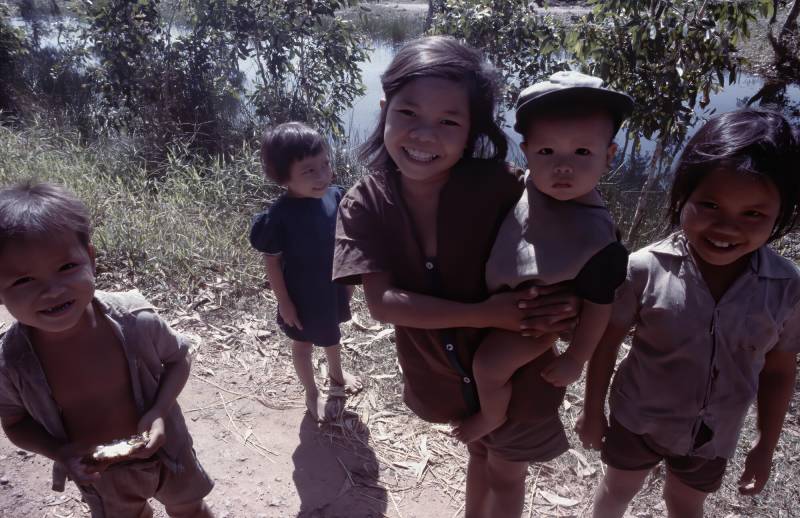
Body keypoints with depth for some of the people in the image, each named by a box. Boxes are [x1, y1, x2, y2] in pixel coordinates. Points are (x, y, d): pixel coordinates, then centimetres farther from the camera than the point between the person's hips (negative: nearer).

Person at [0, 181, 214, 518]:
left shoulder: (135, 320, -30)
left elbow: (178, 358, -11)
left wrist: (159, 411, -25)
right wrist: (59, 452, -23)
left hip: (164, 451, -1)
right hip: (98, 474, 1)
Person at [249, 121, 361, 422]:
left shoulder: (335, 196, -16)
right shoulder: (279, 216, -29)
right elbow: (272, 261, -17)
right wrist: (284, 302, -12)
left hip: (332, 288, 5)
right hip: (302, 296, -5)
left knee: (332, 333, 30)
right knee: (303, 343, 20)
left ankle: (337, 374, 58)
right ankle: (312, 394, 44)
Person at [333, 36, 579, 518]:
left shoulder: (502, 188, -26)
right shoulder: (364, 205, -19)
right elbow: (383, 302, -26)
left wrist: (565, 309, -34)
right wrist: (485, 314, -33)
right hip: (445, 368, 2)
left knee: (506, 471, 23)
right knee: (480, 453, 31)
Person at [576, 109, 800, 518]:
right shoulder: (646, 269, -27)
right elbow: (606, 342, -14)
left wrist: (766, 445, 5)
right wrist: (593, 410, -4)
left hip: (713, 436, 2)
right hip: (638, 418, -1)